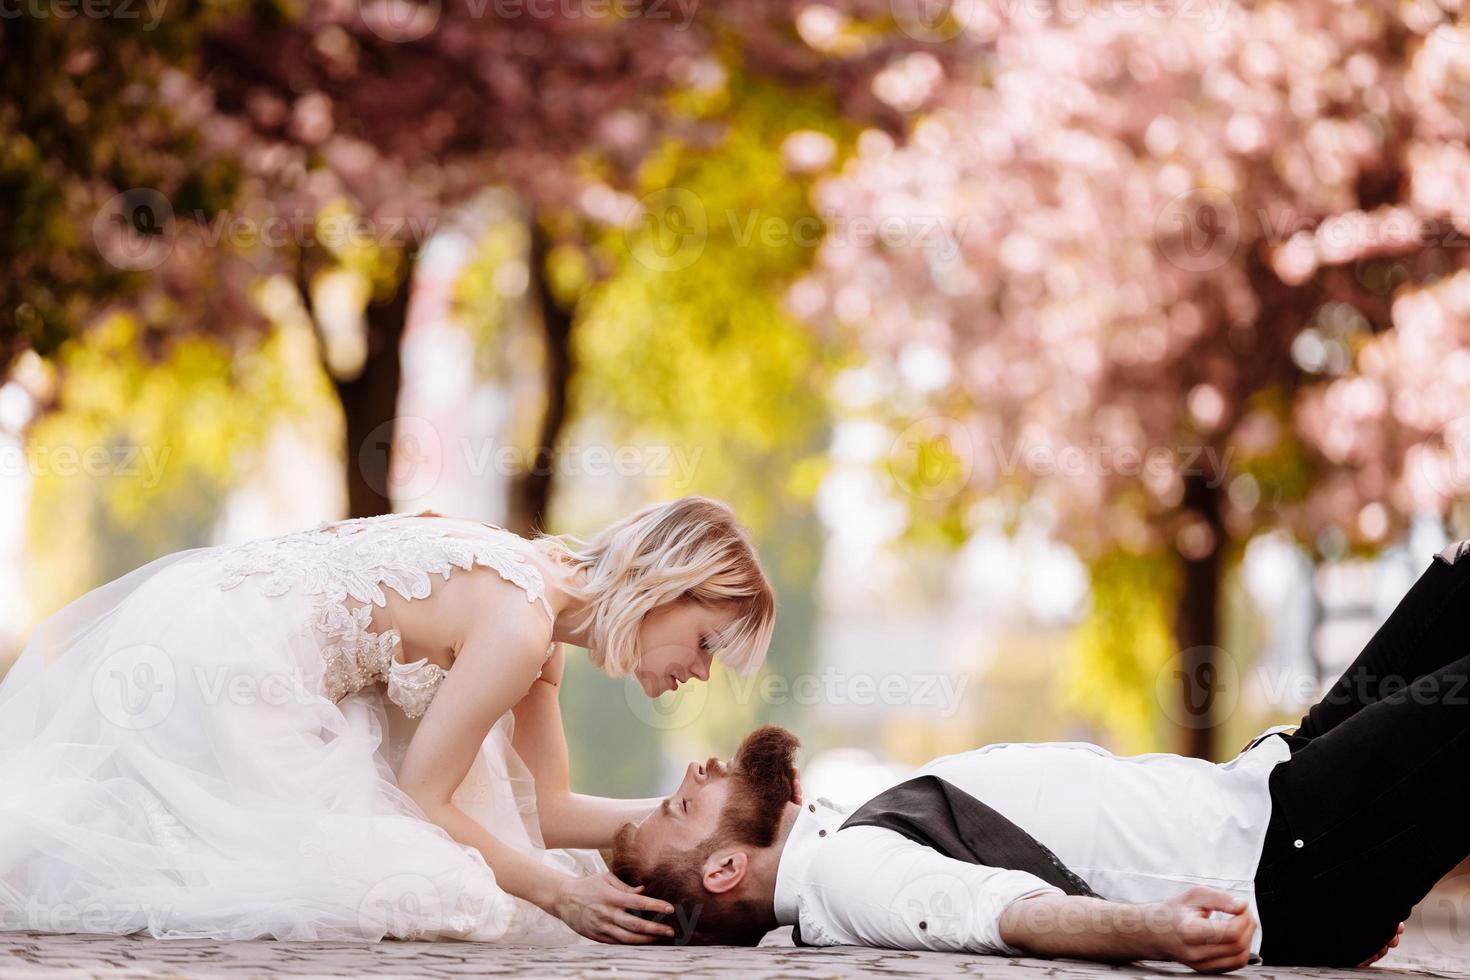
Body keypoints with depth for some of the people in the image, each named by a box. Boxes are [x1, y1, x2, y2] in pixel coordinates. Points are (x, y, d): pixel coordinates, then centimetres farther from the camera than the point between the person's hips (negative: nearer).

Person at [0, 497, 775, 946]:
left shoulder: (542, 605, 12)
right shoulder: (517, 628, -18)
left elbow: (541, 807, 14)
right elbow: (423, 795, -13)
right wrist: (559, 892, -8)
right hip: (210, 667, -10)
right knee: (397, 883, -13)